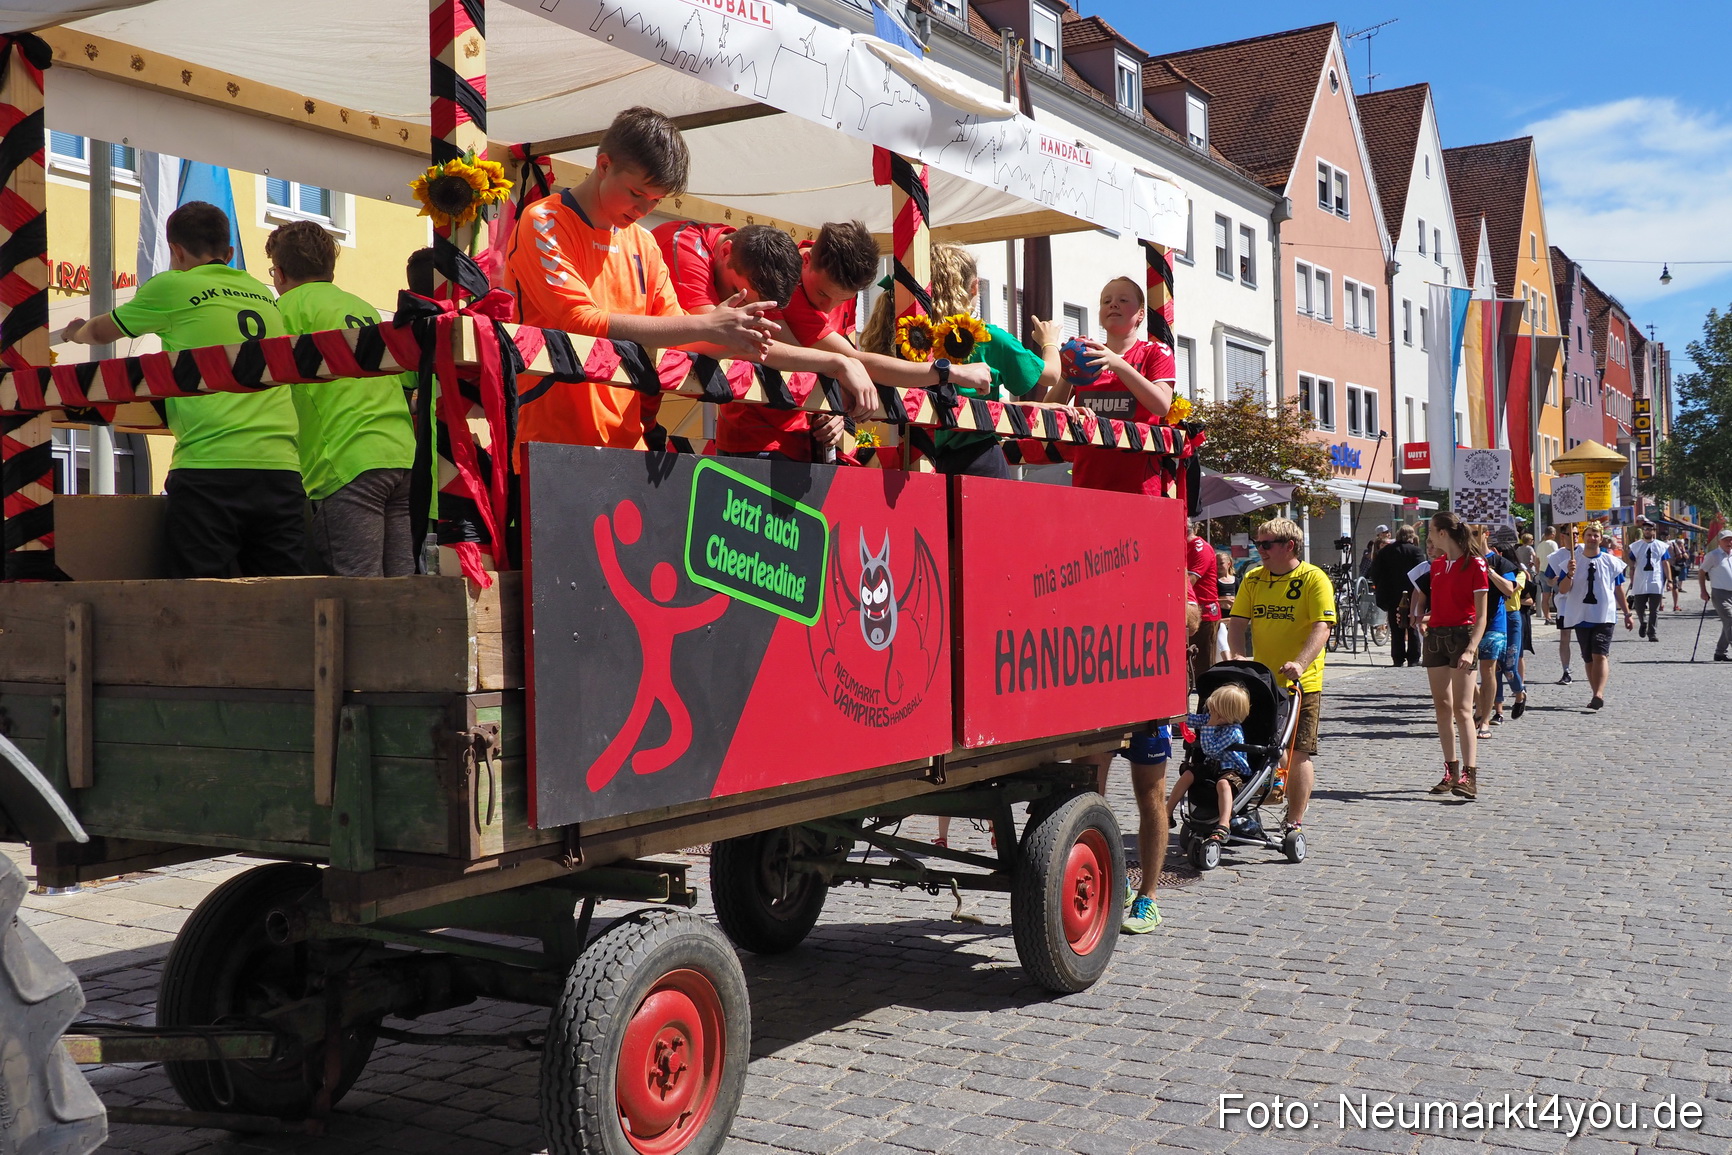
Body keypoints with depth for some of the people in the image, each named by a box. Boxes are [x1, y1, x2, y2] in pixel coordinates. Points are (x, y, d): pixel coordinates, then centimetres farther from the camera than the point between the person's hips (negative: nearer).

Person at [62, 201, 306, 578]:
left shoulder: (172, 286, 6)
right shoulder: (266, 297, 19)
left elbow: (100, 332, 24)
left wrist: (75, 332, 46)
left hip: (210, 467, -4)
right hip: (282, 467, 5)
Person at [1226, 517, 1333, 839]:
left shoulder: (1314, 579, -7)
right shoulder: (1253, 579, 7)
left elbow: (1321, 627, -16)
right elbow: (1238, 621, 4)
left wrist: (1300, 663, -29)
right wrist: (1239, 655, -14)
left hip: (1301, 683, -4)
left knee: (1299, 753, 0)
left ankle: (1295, 824, 9)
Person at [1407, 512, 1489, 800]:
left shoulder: (1474, 565, -9)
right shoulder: (1435, 565, 12)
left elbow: (1481, 615, -11)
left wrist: (1471, 649, -20)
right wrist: (1421, 617, 6)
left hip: (1462, 635, -7)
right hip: (1435, 635, 7)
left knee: (1462, 709, -12)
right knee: (1441, 706, 7)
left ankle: (1469, 776, -14)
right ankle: (1451, 772, 14)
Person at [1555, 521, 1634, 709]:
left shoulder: (1611, 562, 3)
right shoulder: (1573, 561, 3)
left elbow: (1618, 589, 12)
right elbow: (1562, 590, -1)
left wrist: (1627, 613, 13)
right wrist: (1570, 574, -19)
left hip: (1604, 617, -2)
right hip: (1581, 617, 2)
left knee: (1600, 655, -16)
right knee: (1588, 659, 8)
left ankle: (1598, 695, -25)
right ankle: (1597, 695, 17)